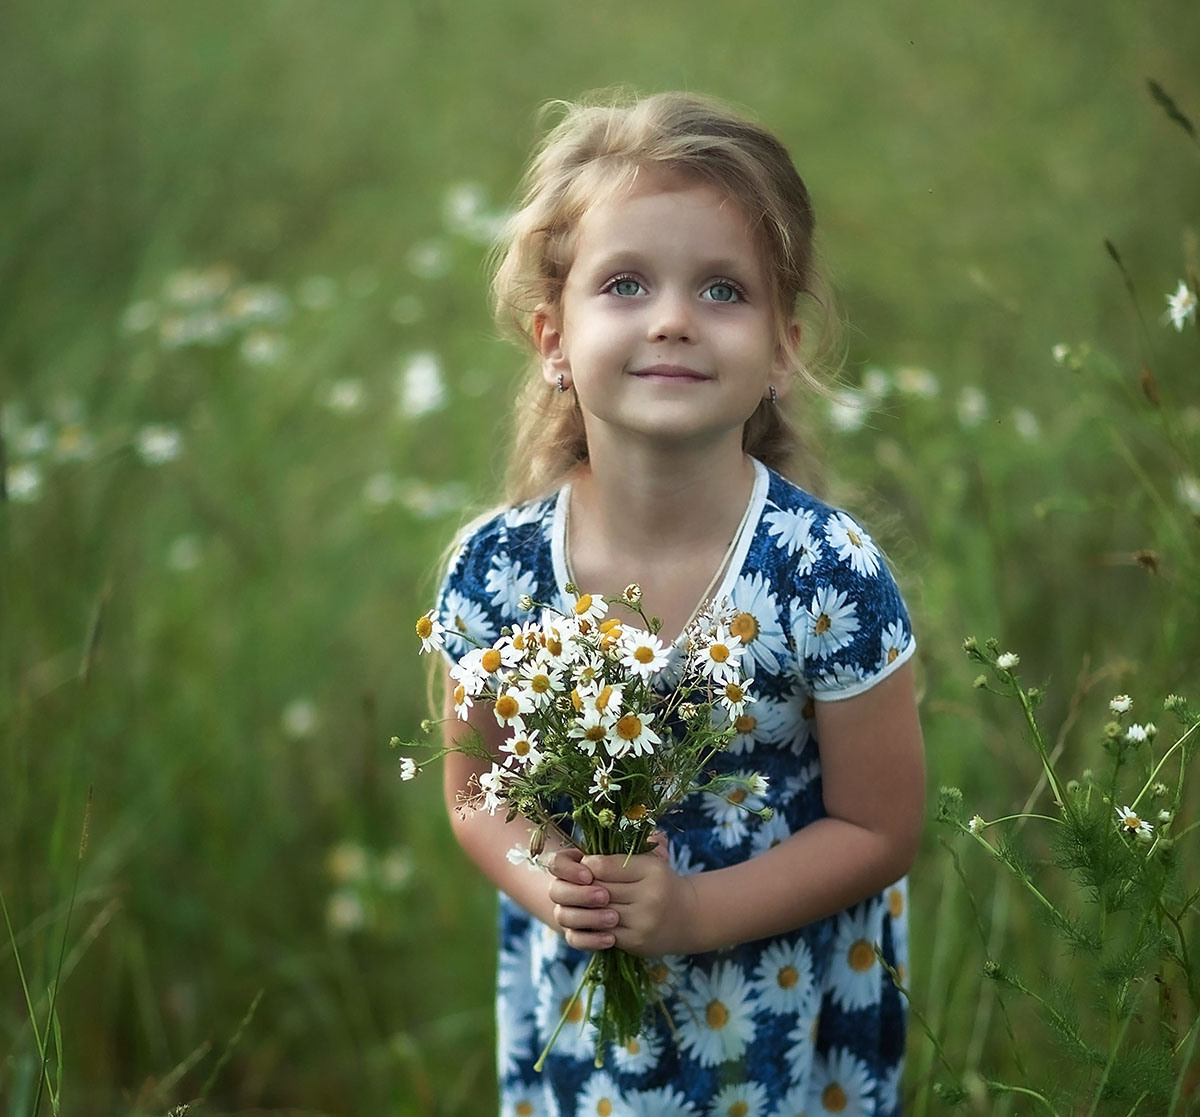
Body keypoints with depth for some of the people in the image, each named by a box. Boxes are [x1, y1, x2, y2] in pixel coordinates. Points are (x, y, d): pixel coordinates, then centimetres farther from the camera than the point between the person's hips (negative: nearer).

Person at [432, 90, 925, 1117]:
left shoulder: (832, 576, -20)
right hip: (577, 1014, 2)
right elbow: (476, 793, 1)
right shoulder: (493, 569, -12)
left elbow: (880, 829, -12)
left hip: (783, 1023, -2)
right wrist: (548, 887, -18)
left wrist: (693, 911, -21)